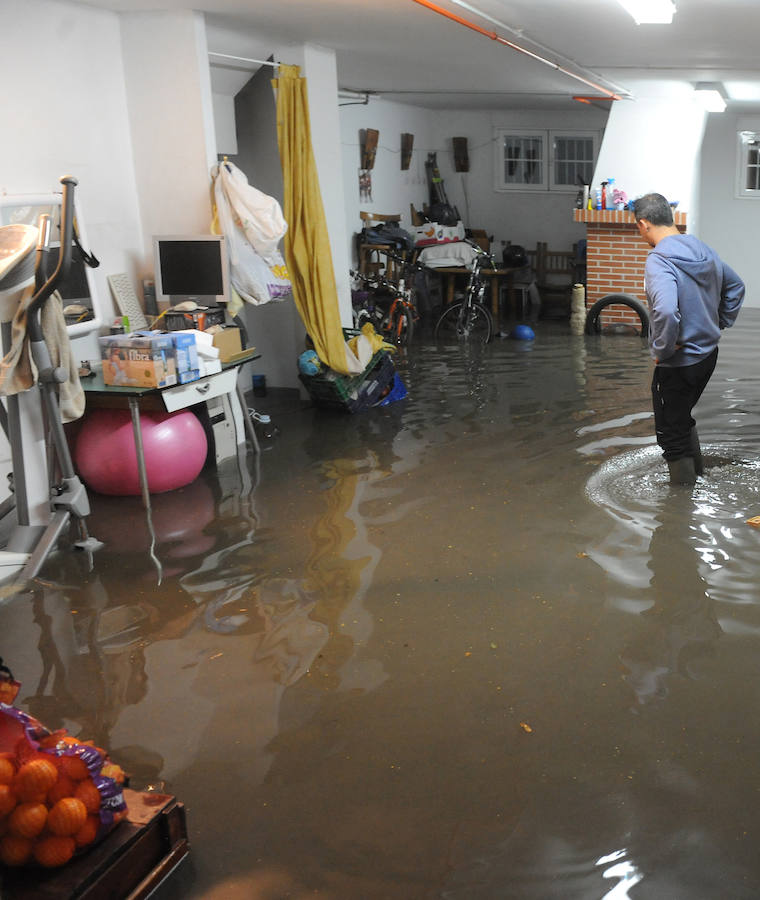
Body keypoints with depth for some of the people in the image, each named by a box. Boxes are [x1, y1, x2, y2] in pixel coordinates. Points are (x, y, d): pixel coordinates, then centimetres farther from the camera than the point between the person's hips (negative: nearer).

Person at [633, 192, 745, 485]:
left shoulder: (658, 261, -24)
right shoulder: (704, 250, 4)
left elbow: (666, 311, -40)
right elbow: (736, 286, 19)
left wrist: (662, 349, -24)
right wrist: (719, 325, 20)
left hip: (678, 364, -8)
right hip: (708, 354, 9)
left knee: (672, 435, 7)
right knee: (683, 419, 28)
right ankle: (695, 475, 42)